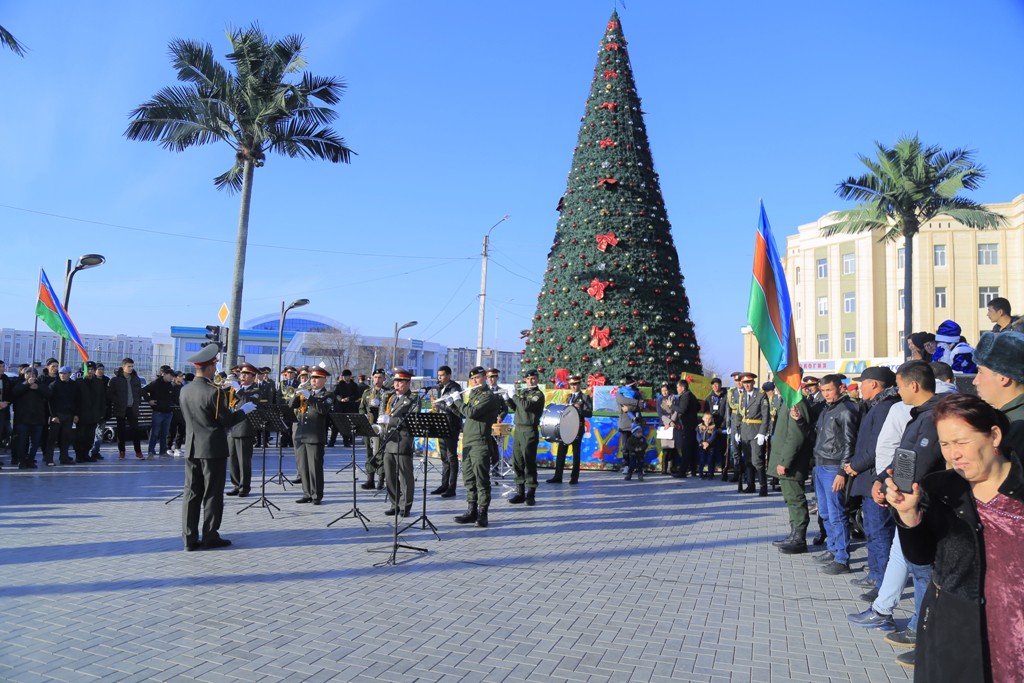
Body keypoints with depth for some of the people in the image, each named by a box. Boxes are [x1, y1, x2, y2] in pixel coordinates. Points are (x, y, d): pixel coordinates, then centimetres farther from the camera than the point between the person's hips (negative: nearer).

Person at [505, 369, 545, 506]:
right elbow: (514, 408, 18)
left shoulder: (538, 394, -5)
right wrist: (507, 398, 2)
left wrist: (514, 396, -10)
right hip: (517, 430, 6)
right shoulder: (521, 392, 16)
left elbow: (526, 406, -20)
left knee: (529, 462, -5)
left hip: (529, 431, -6)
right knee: (517, 462, 6)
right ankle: (520, 492, 13)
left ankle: (531, 494, 1)